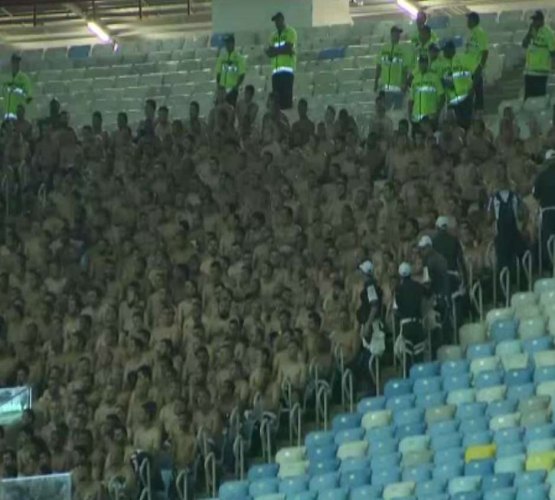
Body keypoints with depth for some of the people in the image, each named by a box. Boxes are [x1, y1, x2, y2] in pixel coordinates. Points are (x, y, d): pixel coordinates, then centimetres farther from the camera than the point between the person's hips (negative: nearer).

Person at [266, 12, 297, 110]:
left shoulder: (290, 32, 2)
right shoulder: (273, 35, 20)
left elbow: (288, 48, -11)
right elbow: (269, 53, 8)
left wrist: (274, 51, 0)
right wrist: (281, 50, -8)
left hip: (287, 69, -6)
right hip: (275, 70, 6)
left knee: (286, 96, -12)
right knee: (276, 98, 1)